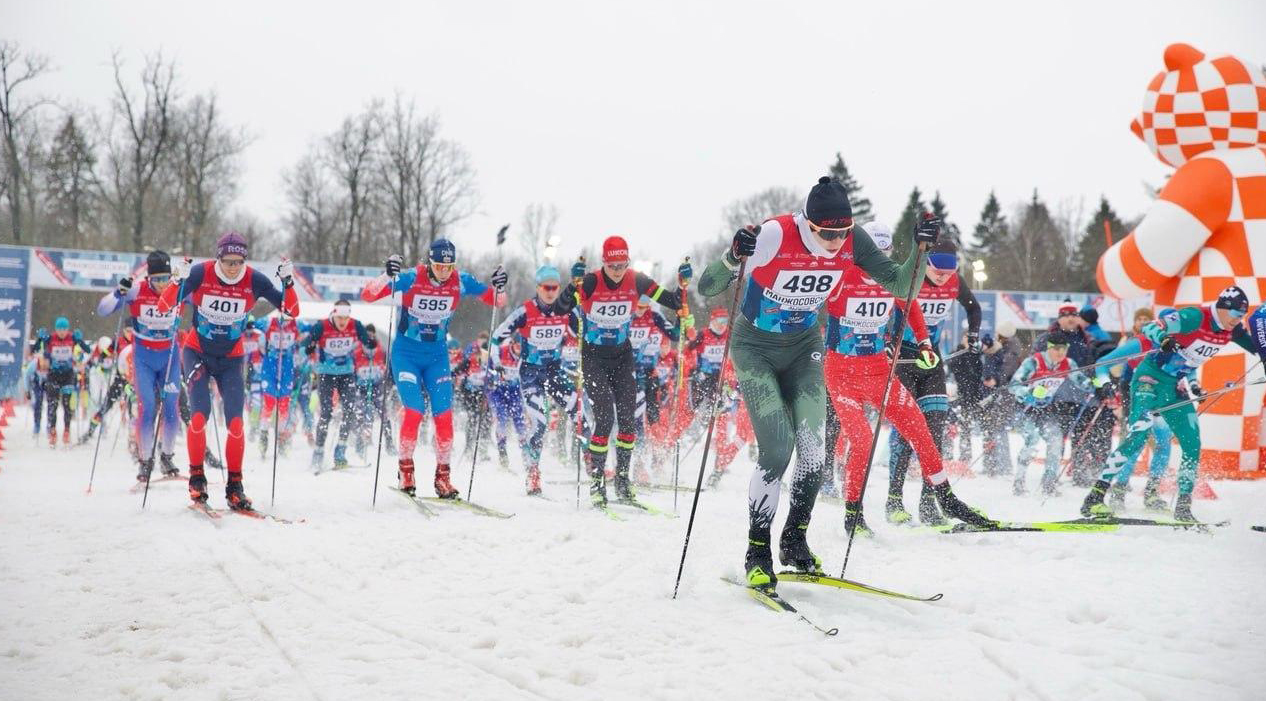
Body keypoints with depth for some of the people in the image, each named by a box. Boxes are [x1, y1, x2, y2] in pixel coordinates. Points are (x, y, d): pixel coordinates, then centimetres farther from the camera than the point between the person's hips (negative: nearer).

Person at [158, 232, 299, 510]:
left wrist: (288, 282, -29)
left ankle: (234, 485, 3)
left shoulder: (254, 280, -14)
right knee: (199, 414, -17)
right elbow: (163, 307, -22)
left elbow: (291, 311, -12)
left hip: (231, 359, 1)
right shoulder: (200, 273, -18)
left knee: (235, 423, -9)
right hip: (197, 352, -1)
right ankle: (196, 477, -1)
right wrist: (177, 280, -39)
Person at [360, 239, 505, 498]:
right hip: (406, 355, -3)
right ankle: (405, 468, 5)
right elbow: (367, 295, -23)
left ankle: (442, 475, 8)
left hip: (437, 356, 3)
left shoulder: (461, 282, -10)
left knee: (444, 415, -6)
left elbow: (496, 301, 1)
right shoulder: (410, 279, -18)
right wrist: (387, 276, -41)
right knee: (414, 411, -15)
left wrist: (497, 287, -22)